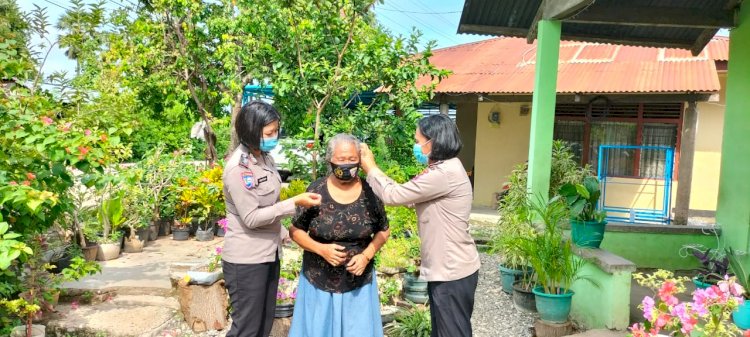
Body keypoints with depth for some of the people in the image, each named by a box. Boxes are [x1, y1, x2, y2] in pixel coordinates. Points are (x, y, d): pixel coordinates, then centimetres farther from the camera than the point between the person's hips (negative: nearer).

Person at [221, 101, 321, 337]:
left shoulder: (264, 157, 4)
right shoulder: (238, 167, -21)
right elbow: (251, 218, -22)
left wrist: (284, 234, 16)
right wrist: (294, 203, -24)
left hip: (269, 254, 8)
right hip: (246, 260, -8)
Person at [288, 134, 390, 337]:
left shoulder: (370, 192, -8)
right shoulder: (316, 191, -10)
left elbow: (383, 231, 4)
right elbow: (295, 230, -3)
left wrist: (366, 255, -12)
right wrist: (321, 249, -18)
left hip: (358, 282, 1)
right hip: (318, 280, 0)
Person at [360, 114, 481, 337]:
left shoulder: (444, 174, -23)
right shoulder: (445, 169, 11)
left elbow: (393, 195, -20)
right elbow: (404, 193, 12)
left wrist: (370, 167, -5)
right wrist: (373, 169, 7)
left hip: (453, 272, -10)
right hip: (447, 269, 10)